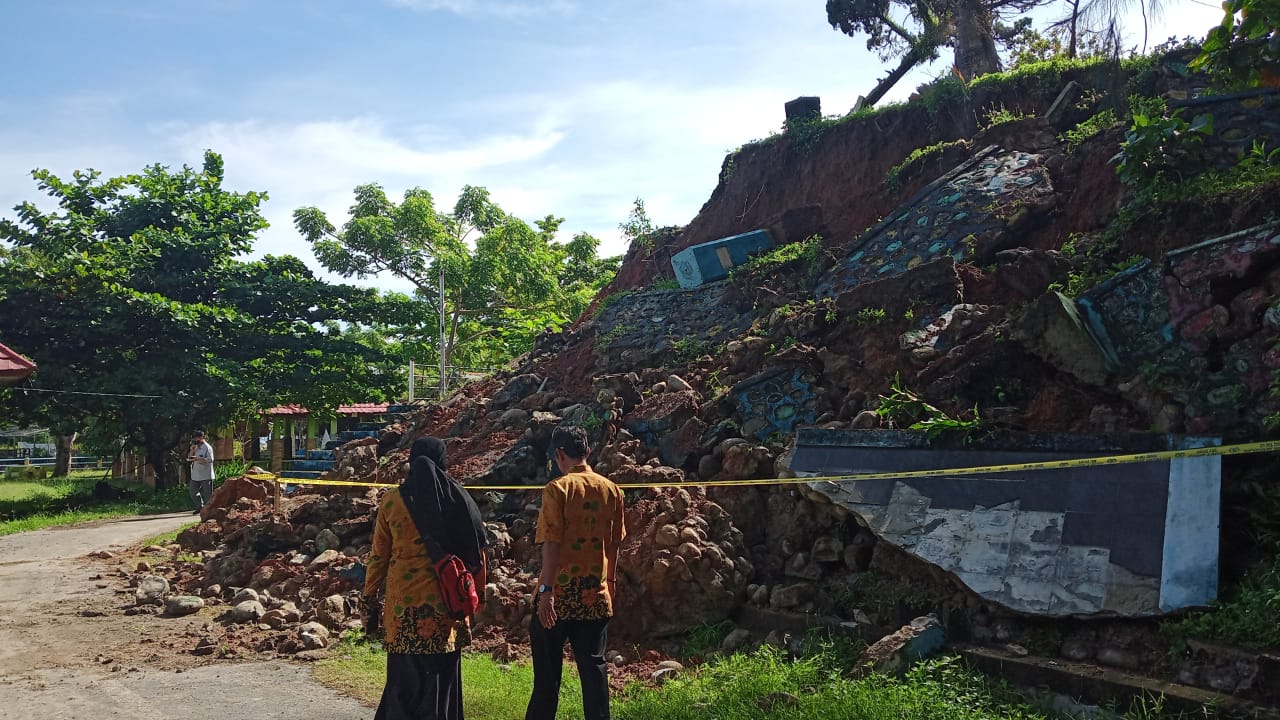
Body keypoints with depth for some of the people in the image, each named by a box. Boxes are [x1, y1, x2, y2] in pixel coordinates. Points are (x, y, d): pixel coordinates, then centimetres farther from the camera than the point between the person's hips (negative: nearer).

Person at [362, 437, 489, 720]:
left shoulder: (392, 500, -1)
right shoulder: (457, 497, -1)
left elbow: (378, 557, 2)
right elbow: (476, 550, 2)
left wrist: (371, 603, 11)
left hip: (403, 600, 0)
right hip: (445, 601, 0)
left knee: (405, 677, 10)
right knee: (441, 679, 9)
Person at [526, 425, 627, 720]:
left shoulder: (557, 489, -11)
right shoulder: (611, 490, 4)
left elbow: (552, 543, -16)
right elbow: (614, 543, 11)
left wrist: (546, 591, -15)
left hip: (560, 592, -4)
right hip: (596, 593, 4)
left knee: (548, 668, 8)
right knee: (593, 665, 9)